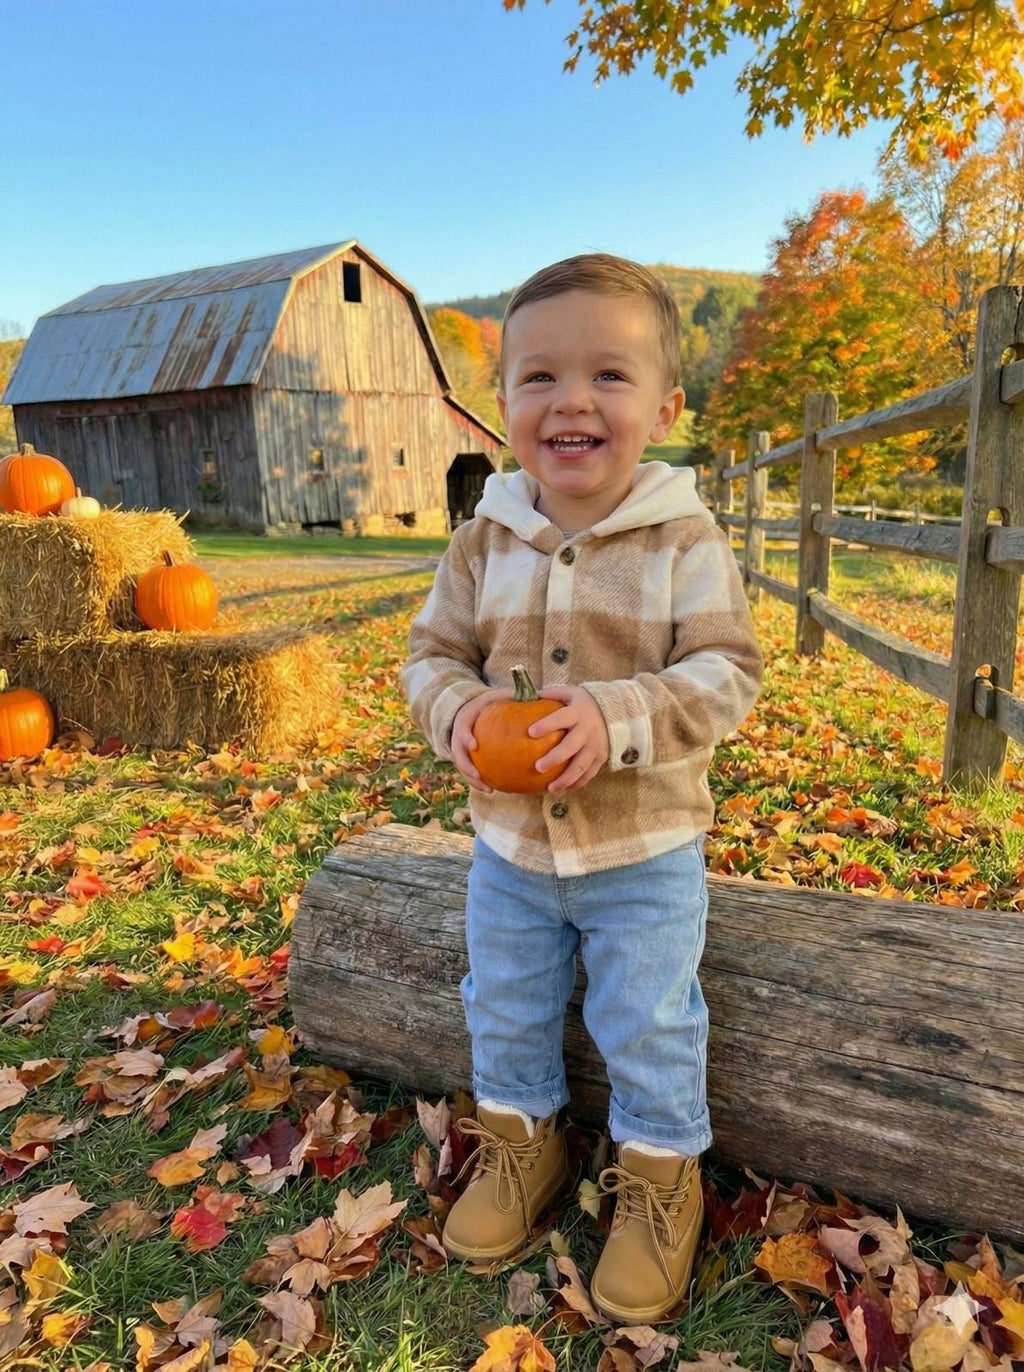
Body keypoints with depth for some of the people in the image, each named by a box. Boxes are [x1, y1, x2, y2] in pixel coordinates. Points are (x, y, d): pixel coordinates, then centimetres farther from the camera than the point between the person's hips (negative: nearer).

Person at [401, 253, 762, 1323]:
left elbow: (727, 673, -17)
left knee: (648, 1026, 12)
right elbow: (432, 652, 1)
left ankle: (660, 1174, 40)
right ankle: (519, 1142, 48)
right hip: (508, 842, 4)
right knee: (504, 1010, 20)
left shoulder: (686, 542, -14)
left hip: (645, 851, -3)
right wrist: (457, 708, -22)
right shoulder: (484, 542, -5)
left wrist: (619, 716, -33)